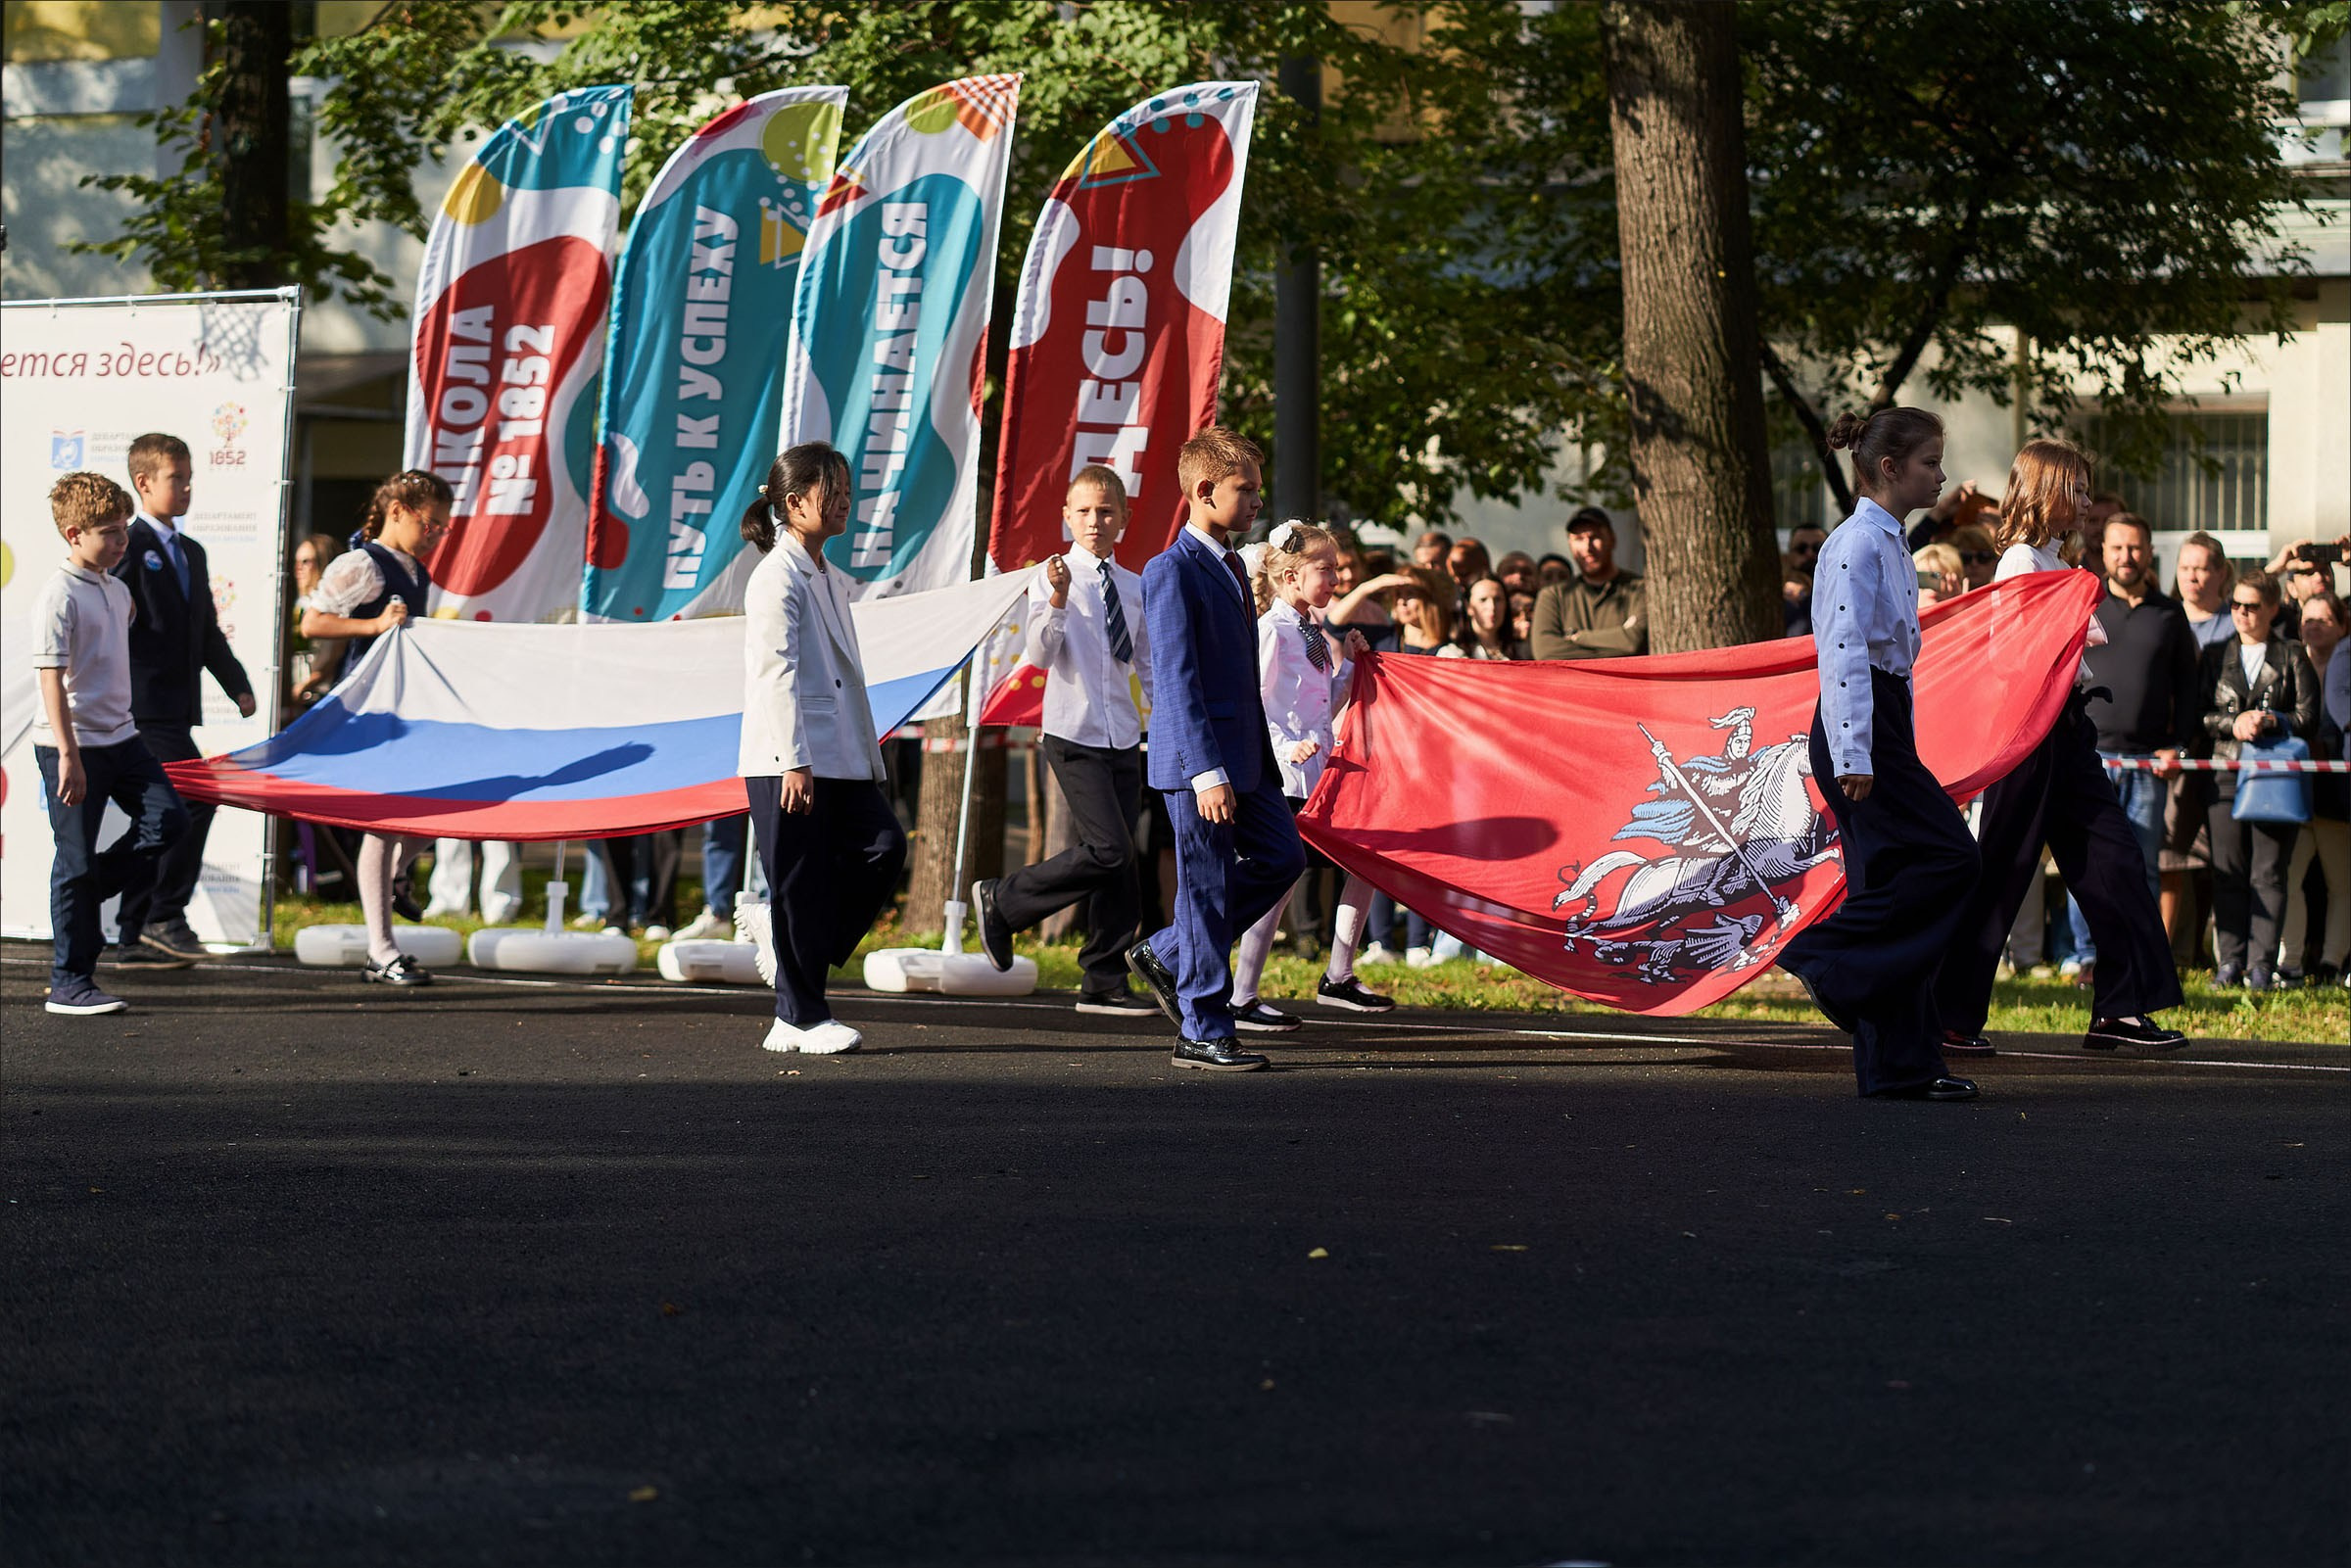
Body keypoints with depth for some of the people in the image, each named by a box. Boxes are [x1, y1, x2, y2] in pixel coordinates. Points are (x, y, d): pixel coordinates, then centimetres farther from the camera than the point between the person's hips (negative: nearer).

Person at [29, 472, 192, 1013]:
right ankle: (69, 984, 4)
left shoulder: (116, 591, 11)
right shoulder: (60, 594, -15)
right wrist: (69, 756, -24)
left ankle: (81, 895, 13)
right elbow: (51, 676, -20)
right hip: (71, 746, -8)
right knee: (77, 861, -3)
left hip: (119, 736, 8)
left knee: (167, 820, -4)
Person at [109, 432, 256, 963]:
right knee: (197, 795, -17)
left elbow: (208, 631, 23)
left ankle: (134, 929, 17)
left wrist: (238, 685, 16)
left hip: (176, 706, 9)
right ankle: (165, 916, -12)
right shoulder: (130, 547, -7)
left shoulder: (192, 553, 20)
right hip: (144, 702, -9)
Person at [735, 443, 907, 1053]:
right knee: (801, 883, -4)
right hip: (788, 762, -8)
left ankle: (778, 929, 9)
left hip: (839, 757, 8)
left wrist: (870, 759, 19)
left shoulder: (829, 579, 19)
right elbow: (776, 673, -16)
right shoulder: (778, 577, -9)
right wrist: (795, 761, -21)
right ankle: (803, 1017, 3)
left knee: (883, 844, -7)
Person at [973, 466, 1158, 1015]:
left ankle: (1104, 981, 11)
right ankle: (1001, 901, 2)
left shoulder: (1135, 587, 11)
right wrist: (1058, 599, -29)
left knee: (1121, 864, 5)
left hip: (1124, 737, 6)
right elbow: (1040, 655, -15)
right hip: (1074, 735, -6)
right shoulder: (1053, 577, -5)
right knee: (1107, 850, -17)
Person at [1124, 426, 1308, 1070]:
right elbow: (1176, 680, -20)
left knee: (1282, 857, 9)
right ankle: (1202, 1034, 4)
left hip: (1244, 757, 9)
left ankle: (1166, 955, 21)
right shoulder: (1172, 572, -13)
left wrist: (1262, 759, 20)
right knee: (1207, 889, -4)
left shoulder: (1232, 569, 16)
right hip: (1198, 760, -9)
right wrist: (1207, 772, -25)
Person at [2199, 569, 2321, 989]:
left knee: (2268, 873, -4)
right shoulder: (2215, 656, 15)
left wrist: (2269, 721, -13)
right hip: (2225, 774, 2)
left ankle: (2262, 963, -5)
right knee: (2228, 872, -1)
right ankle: (2229, 960, 2)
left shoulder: (2292, 657, 9)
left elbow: (2308, 718, 4)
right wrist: (2233, 725, -9)